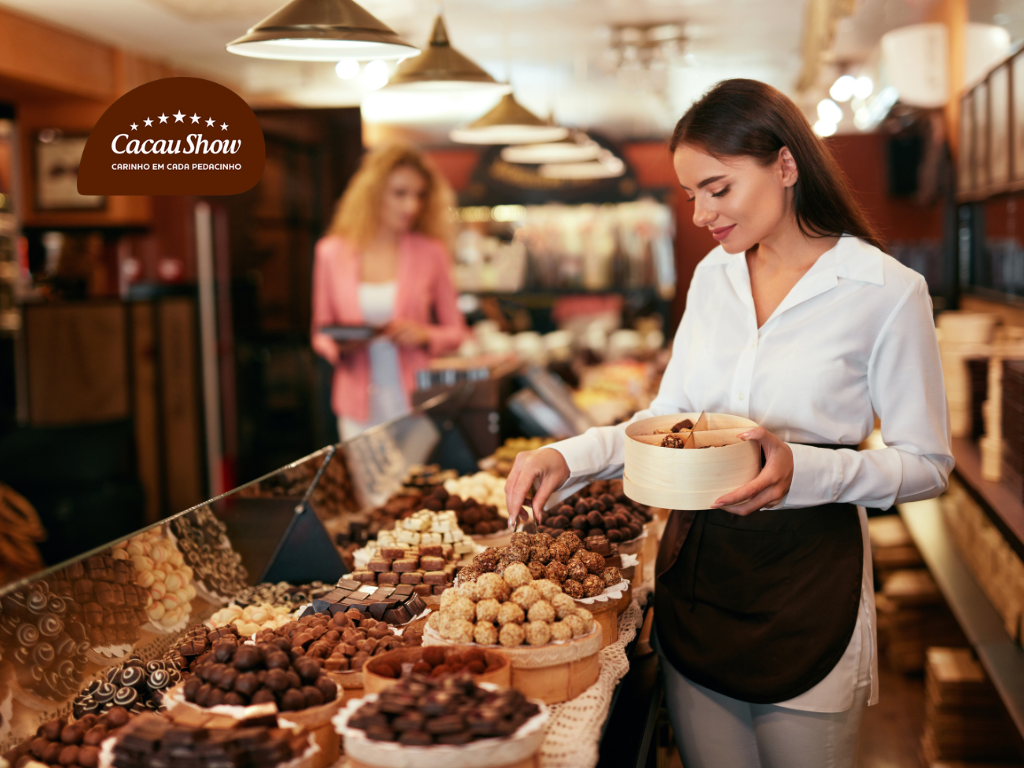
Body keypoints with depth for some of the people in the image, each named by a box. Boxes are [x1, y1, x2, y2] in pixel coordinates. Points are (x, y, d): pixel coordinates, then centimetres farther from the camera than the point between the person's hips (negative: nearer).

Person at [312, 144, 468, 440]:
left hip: (416, 404, 0)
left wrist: (424, 335, -12)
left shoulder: (431, 252, 2)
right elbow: (321, 334, 11)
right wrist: (339, 345, -10)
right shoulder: (331, 252, 4)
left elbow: (455, 331, 7)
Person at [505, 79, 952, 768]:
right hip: (696, 566, 5)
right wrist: (572, 457, -6)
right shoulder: (714, 276, 6)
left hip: (807, 578, -5)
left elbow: (927, 465, -7)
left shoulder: (887, 291, -11)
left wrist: (807, 471, -25)